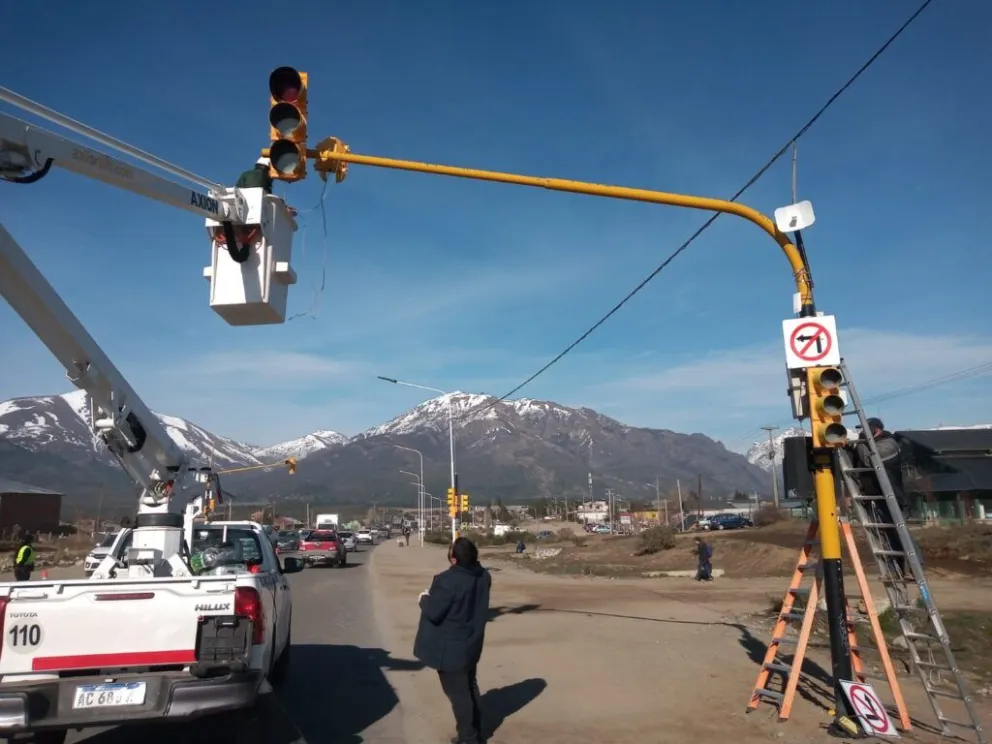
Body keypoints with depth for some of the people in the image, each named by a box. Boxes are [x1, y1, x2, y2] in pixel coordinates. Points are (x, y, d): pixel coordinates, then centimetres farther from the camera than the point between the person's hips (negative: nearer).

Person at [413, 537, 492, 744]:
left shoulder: (448, 580, -29)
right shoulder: (483, 576, -4)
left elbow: (433, 613, -24)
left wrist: (425, 599, -3)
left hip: (450, 647, -8)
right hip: (471, 643, 8)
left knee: (457, 692, 7)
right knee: (470, 688, 22)